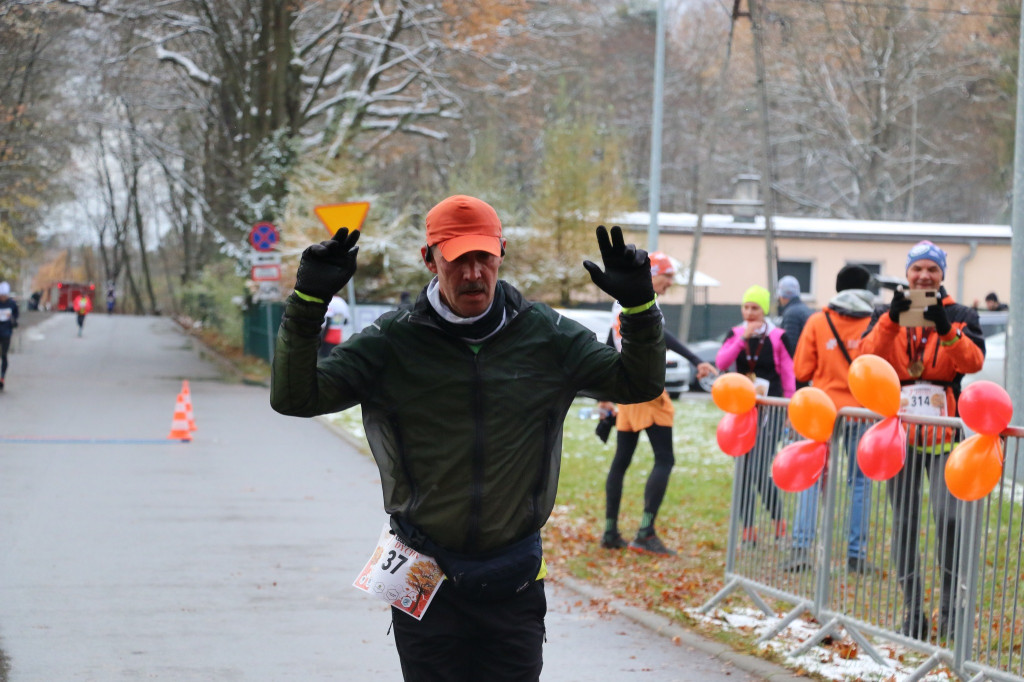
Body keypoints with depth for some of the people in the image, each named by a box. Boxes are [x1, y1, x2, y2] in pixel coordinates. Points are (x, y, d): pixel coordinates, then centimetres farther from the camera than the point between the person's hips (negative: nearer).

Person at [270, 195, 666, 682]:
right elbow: (295, 398, -8)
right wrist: (308, 302, -19)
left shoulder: (547, 336, 1)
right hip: (425, 582, -1)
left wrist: (639, 305, -11)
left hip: (513, 586, 1)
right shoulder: (392, 341, -4)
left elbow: (640, 384, 5)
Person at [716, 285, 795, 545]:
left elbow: (789, 377, 1)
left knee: (759, 473, -14)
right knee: (743, 474, 5)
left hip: (770, 409, -4)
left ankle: (778, 523, 7)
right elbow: (721, 362, -9)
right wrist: (742, 338, -18)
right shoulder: (735, 335, 7)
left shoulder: (778, 338, -2)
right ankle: (748, 531, 13)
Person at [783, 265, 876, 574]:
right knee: (860, 480, 8)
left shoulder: (817, 321, 0)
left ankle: (801, 547, -5)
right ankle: (856, 554, 6)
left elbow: (802, 371, 2)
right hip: (862, 409, 0)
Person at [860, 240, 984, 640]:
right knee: (904, 523, 5)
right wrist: (892, 320, -23)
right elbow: (867, 357, -8)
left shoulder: (960, 317, 6)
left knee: (948, 518, -17)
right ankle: (912, 612, 12)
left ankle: (951, 606, -5)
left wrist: (946, 330, -28)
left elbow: (974, 361, -11)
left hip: (943, 431, -2)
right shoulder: (887, 315, 10)